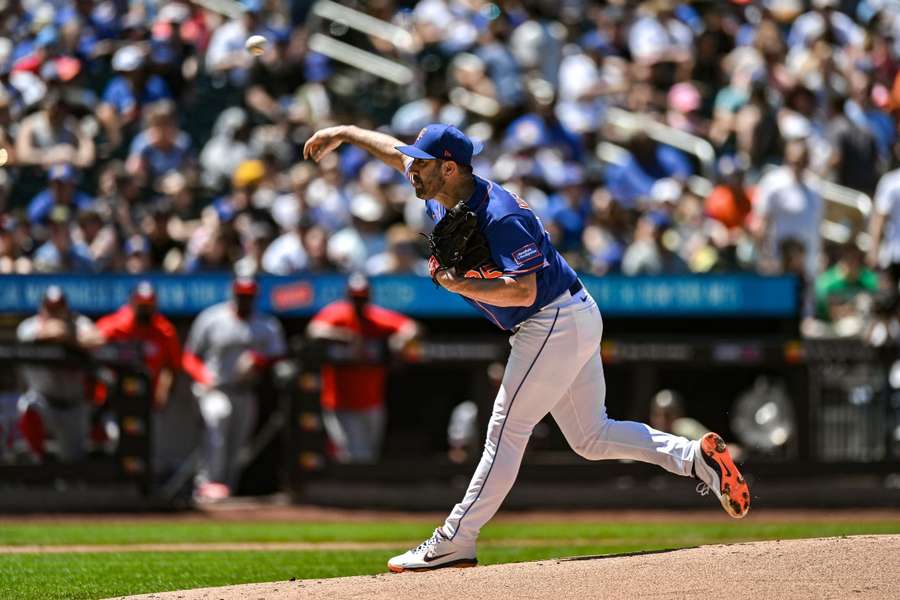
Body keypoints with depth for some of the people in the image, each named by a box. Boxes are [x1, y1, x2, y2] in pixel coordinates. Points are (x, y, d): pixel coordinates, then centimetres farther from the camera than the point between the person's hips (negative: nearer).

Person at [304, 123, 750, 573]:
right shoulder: (443, 199, 4)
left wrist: (458, 285, -27)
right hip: (571, 322, 10)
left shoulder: (499, 217, -24)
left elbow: (523, 292, -30)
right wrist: (345, 134, 21)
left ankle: (453, 543, -5)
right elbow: (397, 152, 20)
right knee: (591, 437, 13)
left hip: (557, 324, -10)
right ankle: (696, 456, 5)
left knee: (506, 431, -7)